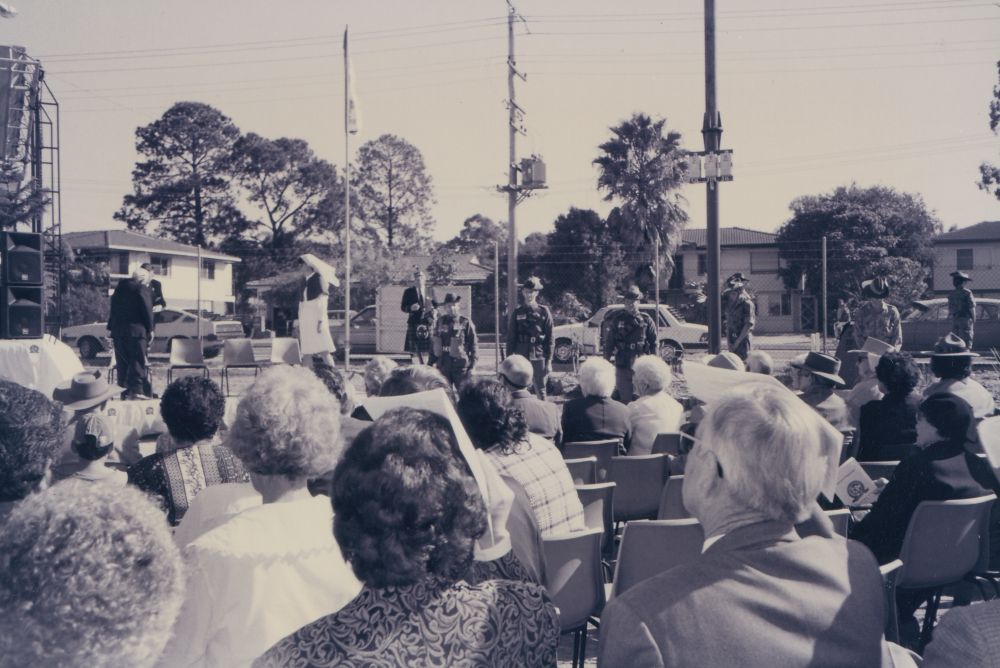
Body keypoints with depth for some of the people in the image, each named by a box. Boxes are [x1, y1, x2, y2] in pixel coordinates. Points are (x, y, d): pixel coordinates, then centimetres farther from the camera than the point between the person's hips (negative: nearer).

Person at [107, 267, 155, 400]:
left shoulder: (120, 287, 17)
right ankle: (136, 389, -15)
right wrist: (150, 329, -2)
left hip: (117, 329, 7)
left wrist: (113, 327, 20)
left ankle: (124, 390, 9)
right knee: (138, 360, -6)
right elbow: (147, 310, -9)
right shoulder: (142, 289, -5)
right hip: (135, 329, -7)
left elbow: (114, 308, 18)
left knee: (122, 361, 10)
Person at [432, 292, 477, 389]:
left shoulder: (466, 323, -4)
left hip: (461, 366, -4)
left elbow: (473, 345, -3)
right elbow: (434, 343, 13)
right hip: (443, 366, 4)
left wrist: (472, 366, -8)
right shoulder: (440, 322, 7)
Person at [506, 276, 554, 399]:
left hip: (539, 357, -1)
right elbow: (510, 337, 7)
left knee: (541, 391, 4)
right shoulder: (517, 312, 7)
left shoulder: (544, 312, 3)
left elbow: (549, 338, 1)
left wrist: (549, 360, -4)